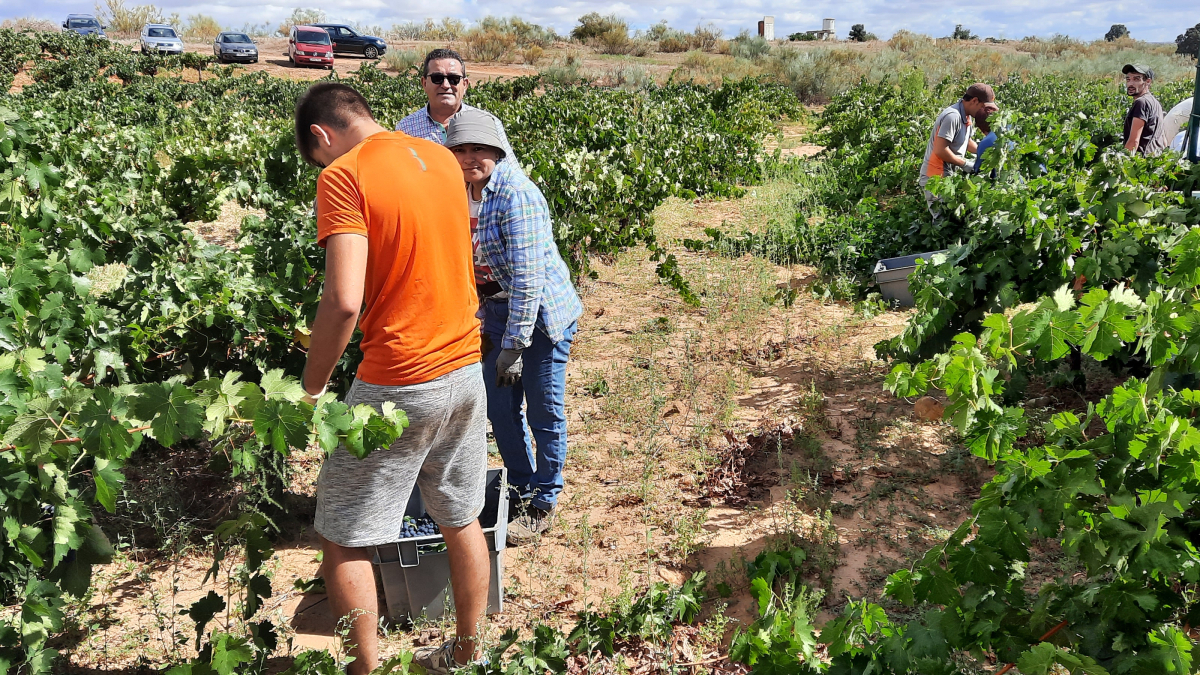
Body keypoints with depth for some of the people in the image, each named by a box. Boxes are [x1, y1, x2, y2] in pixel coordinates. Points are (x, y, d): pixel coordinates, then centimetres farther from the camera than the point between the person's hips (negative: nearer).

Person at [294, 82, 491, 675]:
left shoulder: (344, 176, -14)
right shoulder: (442, 158, 8)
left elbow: (344, 302, -23)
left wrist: (310, 389, -11)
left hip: (398, 386, -7)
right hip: (467, 369, 7)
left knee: (342, 538, 11)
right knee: (462, 521, 20)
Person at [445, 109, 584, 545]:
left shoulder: (515, 194, -21)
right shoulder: (463, 194, 3)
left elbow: (527, 276, -25)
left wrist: (514, 344, -24)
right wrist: (482, 325, 13)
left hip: (541, 313, -7)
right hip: (496, 312, 8)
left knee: (544, 411, 4)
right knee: (499, 406, 13)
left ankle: (543, 505, 21)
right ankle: (522, 488, 34)